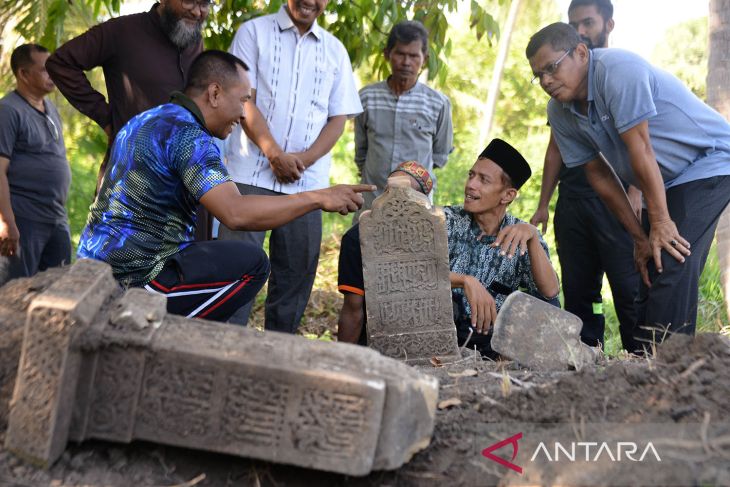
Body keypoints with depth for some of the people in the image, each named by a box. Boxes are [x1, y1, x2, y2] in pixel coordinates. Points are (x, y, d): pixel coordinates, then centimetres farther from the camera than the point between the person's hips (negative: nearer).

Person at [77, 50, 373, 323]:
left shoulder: (146, 120, 15)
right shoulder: (187, 135, -17)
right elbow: (236, 213, -29)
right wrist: (319, 198, -23)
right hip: (133, 279, -10)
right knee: (252, 264, -12)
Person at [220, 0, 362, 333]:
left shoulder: (335, 50, 14)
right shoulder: (254, 32, 5)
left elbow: (339, 118, 9)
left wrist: (305, 159, -8)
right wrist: (274, 153, -16)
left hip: (307, 181, 3)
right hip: (252, 174, -3)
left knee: (297, 271, 5)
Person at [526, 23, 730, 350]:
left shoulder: (617, 69, -25)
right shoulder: (559, 112, -2)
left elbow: (640, 148, -26)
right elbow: (599, 175, 0)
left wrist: (660, 221, -25)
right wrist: (639, 236, -1)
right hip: (665, 184, 8)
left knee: (673, 265, -20)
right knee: (651, 271, 7)